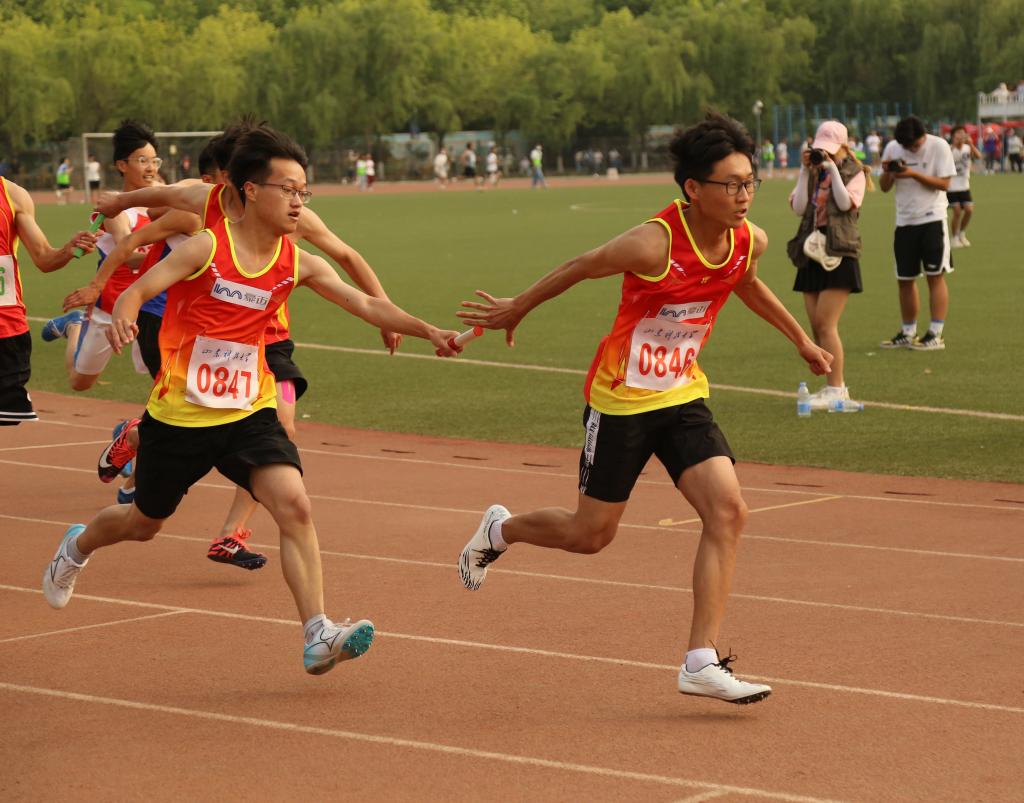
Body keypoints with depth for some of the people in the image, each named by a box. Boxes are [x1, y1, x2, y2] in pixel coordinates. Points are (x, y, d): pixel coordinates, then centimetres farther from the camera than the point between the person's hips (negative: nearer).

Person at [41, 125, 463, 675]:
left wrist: (428, 331, -14)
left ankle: (317, 638, -22)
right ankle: (77, 547, 52)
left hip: (249, 413, 3)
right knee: (144, 522, 17)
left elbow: (365, 304, -4)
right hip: (178, 417, -3)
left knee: (294, 505, -21)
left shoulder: (297, 263, -3)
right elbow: (138, 290, -18)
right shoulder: (207, 248, -15)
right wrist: (121, 318, -40)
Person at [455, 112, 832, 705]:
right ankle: (499, 530, 38)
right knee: (590, 535, 6)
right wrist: (514, 311, 4)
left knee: (728, 510, -13)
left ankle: (703, 661, -9)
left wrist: (800, 339, 29)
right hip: (620, 399, -5)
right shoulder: (653, 245, -27)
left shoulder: (751, 241, -7)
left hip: (684, 397, 5)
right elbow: (578, 269, -10)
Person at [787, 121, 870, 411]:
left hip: (839, 253, -6)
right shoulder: (812, 174, 12)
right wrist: (805, 170, -5)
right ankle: (836, 387, 13)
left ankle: (835, 389, -11)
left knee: (825, 323, -14)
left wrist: (832, 168, -15)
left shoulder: (854, 172, 0)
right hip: (812, 252, 6)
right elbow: (799, 207, -2)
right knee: (817, 326, 5)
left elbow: (846, 202, -17)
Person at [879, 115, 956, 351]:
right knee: (905, 279, 8)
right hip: (904, 221, 5)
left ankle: (936, 334, -3)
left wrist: (913, 174, -21)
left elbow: (944, 183, -11)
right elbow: (885, 188, 9)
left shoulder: (939, 146, -8)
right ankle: (907, 333, 18)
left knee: (935, 276, -5)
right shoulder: (892, 149, 4)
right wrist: (887, 172, -13)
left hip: (932, 219, -4)